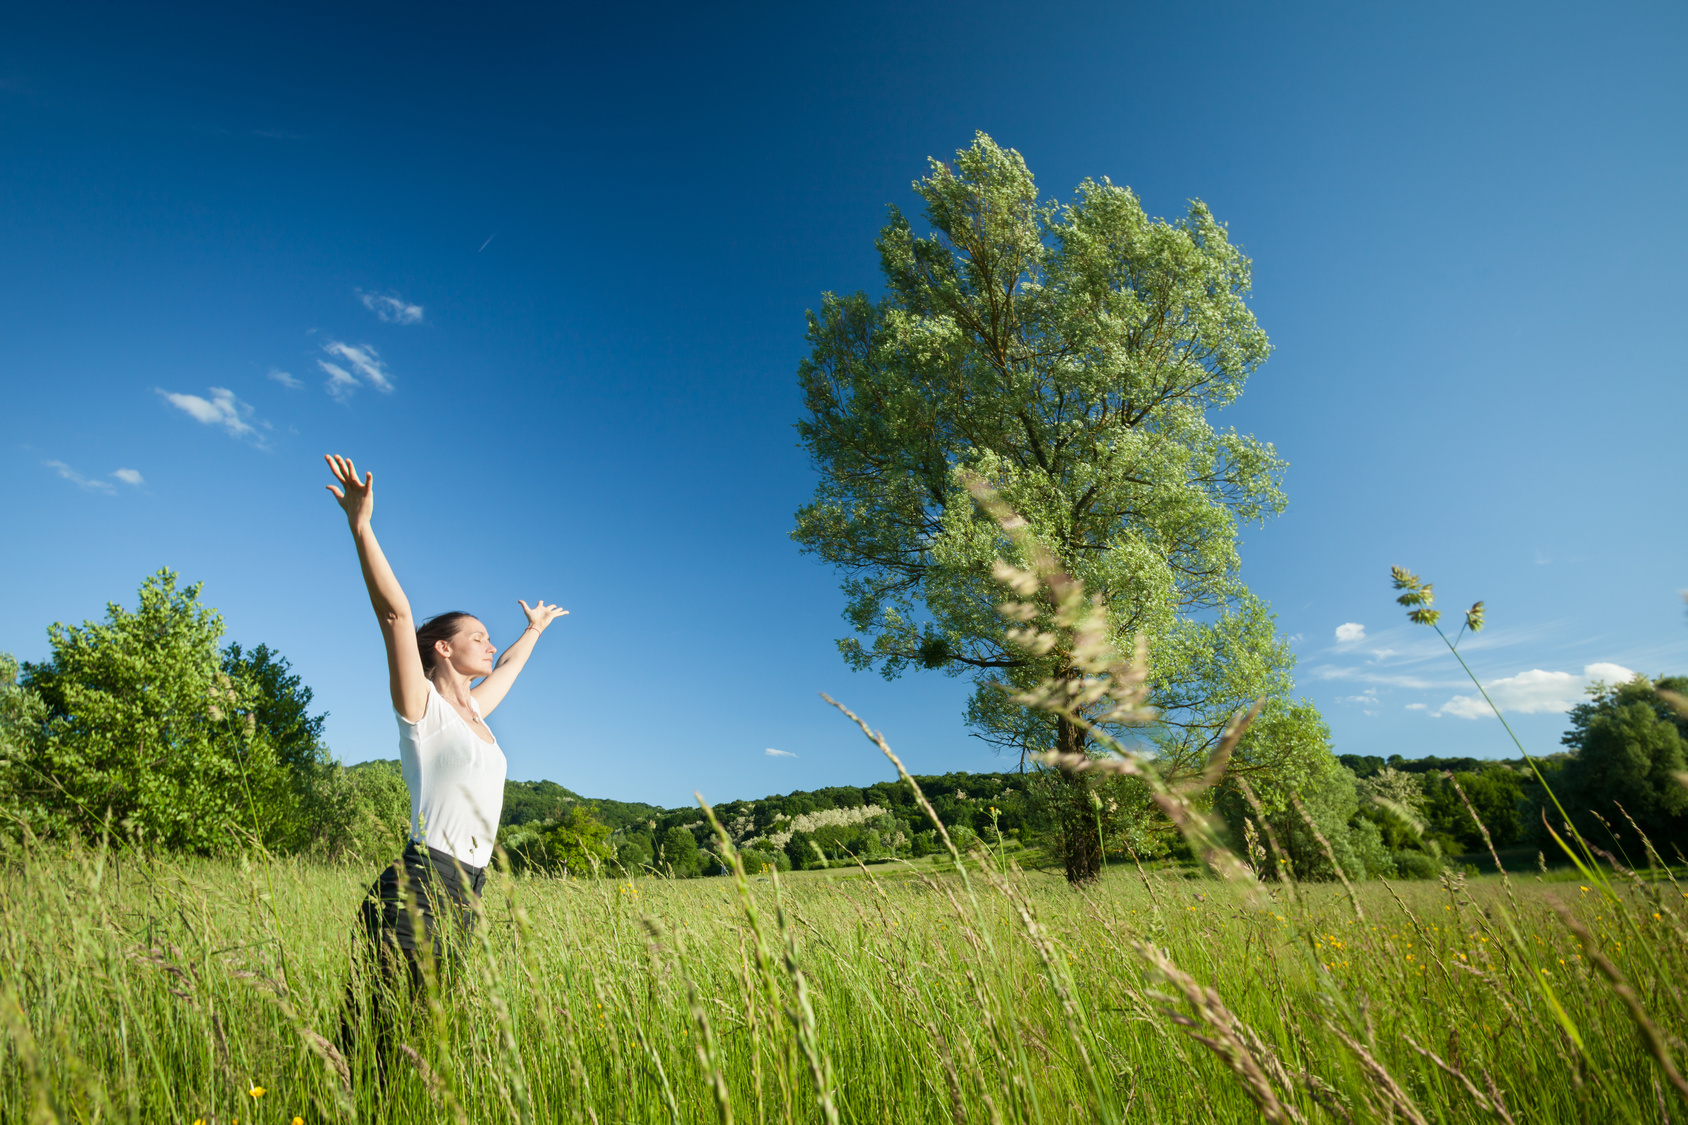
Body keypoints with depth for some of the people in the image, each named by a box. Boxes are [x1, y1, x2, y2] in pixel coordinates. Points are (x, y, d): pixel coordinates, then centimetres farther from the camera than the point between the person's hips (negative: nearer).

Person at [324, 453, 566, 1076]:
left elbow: (508, 667, 37)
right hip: (422, 885, -8)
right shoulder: (422, 706, -2)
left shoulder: (473, 710, 17)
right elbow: (395, 613, -13)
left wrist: (534, 629, 52)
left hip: (466, 891, 8)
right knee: (380, 1035, -8)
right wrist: (360, 524, -21)